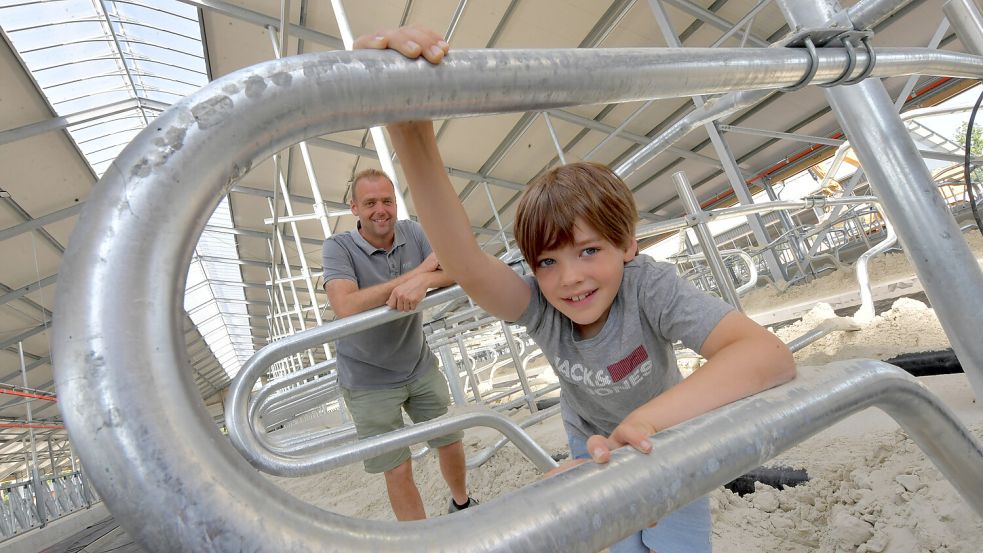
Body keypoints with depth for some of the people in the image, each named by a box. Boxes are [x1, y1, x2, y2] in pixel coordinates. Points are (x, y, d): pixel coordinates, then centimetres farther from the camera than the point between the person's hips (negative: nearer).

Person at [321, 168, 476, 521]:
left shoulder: (412, 232, -4)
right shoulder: (338, 247, -16)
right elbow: (346, 308, -32)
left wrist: (423, 281, -37)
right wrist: (418, 271, -27)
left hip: (421, 368, 4)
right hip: (369, 382, -4)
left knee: (451, 442, 18)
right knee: (398, 470, 6)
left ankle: (461, 504, 48)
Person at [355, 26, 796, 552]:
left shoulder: (650, 286, -35)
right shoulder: (540, 306, -30)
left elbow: (770, 355, -49)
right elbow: (465, 265, -50)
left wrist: (647, 419, -64)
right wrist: (410, 134, -65)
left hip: (669, 432, -1)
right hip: (593, 442, 2)